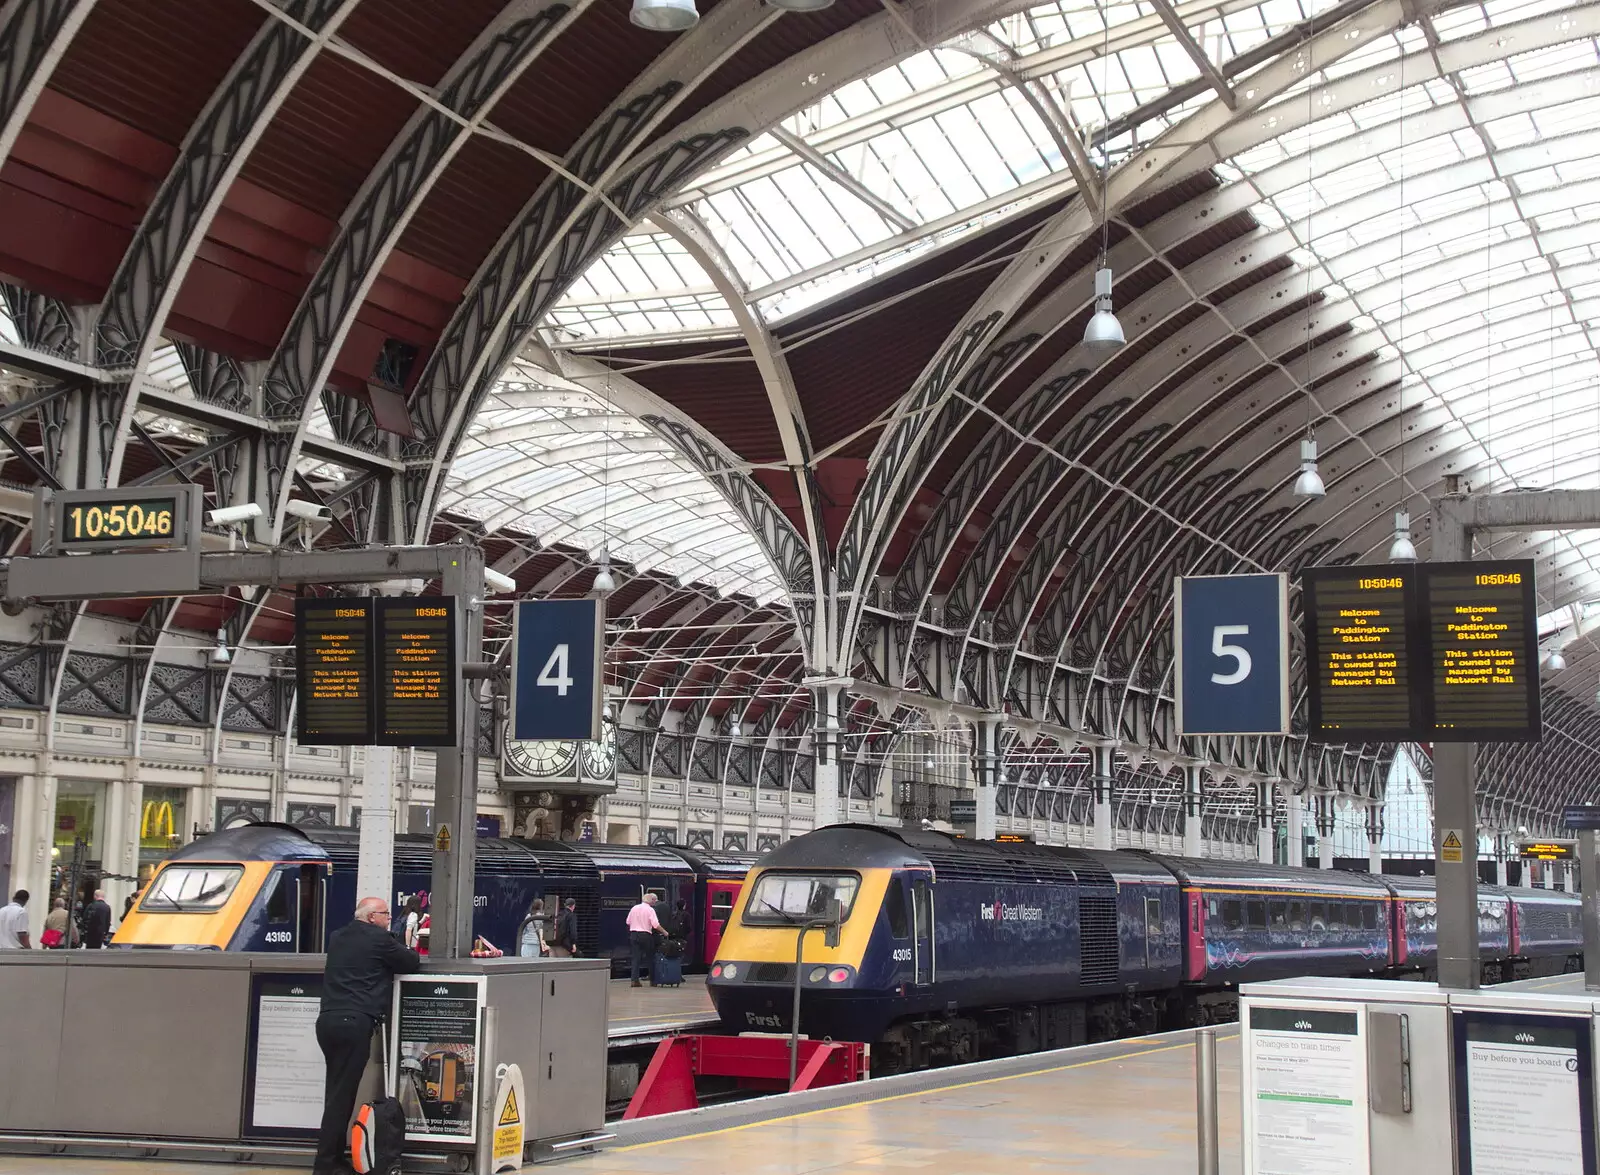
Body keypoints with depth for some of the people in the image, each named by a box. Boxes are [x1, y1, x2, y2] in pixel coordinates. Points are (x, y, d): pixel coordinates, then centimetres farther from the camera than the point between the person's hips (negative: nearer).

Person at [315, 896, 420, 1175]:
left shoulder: (338, 937, 18)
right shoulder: (379, 938, -4)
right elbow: (412, 964, 5)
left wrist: (397, 949, 30)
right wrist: (406, 949, 25)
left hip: (327, 1019, 8)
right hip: (354, 1023, -8)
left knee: (336, 1092, 14)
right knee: (342, 1095, -5)